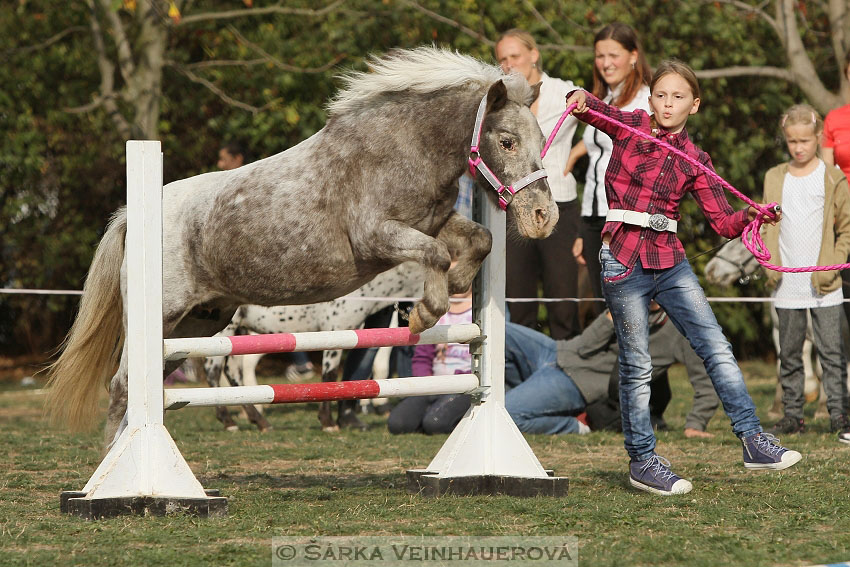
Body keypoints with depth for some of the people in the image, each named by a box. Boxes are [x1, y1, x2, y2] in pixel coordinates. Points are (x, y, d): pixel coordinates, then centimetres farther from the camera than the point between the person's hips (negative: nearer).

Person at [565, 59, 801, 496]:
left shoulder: (695, 160, 7)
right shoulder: (630, 127, 3)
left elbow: (724, 222, 3)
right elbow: (593, 111, -12)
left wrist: (752, 215, -17)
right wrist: (579, 99, -36)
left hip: (670, 263, 3)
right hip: (623, 260, -3)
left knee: (716, 348, -3)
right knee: (637, 365, 2)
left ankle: (753, 439, 0)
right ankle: (642, 461, 11)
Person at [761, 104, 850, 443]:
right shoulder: (775, 178, 9)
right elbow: (767, 226, 13)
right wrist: (769, 263, 1)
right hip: (787, 285, 3)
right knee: (789, 354, 8)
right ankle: (792, 415, 15)